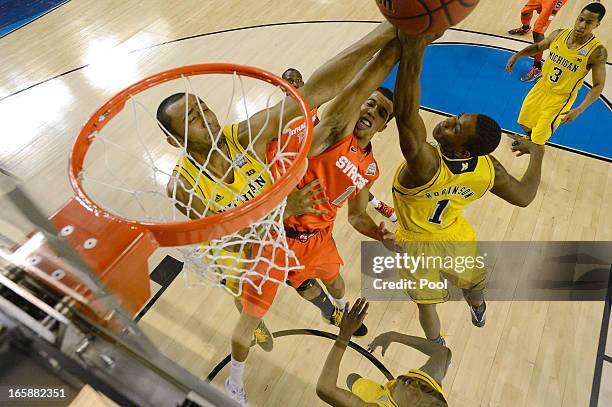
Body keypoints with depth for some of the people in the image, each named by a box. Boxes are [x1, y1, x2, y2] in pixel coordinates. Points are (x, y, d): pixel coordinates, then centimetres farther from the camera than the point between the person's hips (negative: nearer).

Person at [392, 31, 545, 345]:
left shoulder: (427, 165, -44)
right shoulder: (489, 168, -26)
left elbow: (404, 113, -57)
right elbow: (524, 197, -9)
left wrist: (412, 53, -62)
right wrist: (537, 155, 4)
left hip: (418, 245, -4)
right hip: (457, 239, 5)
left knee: (427, 301, 25)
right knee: (471, 280, 37)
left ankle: (437, 347, 53)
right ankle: (478, 311, 72)